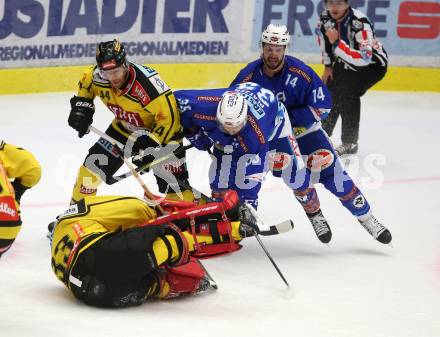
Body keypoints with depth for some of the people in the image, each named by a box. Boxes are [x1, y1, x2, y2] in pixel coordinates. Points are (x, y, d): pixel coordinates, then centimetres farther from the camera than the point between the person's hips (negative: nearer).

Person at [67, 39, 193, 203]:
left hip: (162, 132, -6)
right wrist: (81, 106, -2)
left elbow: (168, 117, -33)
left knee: (174, 184, -15)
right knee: (92, 165, 2)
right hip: (125, 128, 6)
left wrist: (152, 146, -34)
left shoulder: (147, 83, -38)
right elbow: (86, 81, 7)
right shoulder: (98, 77, -19)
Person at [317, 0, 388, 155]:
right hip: (346, 62, 7)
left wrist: (337, 43, -47)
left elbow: (363, 58, -43)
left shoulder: (360, 23, -36)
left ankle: (350, 143, -17)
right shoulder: (325, 18, -15)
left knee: (347, 92, -25)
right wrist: (328, 66, 7)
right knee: (329, 91, 7)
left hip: (373, 63, -7)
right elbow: (324, 39, 7)